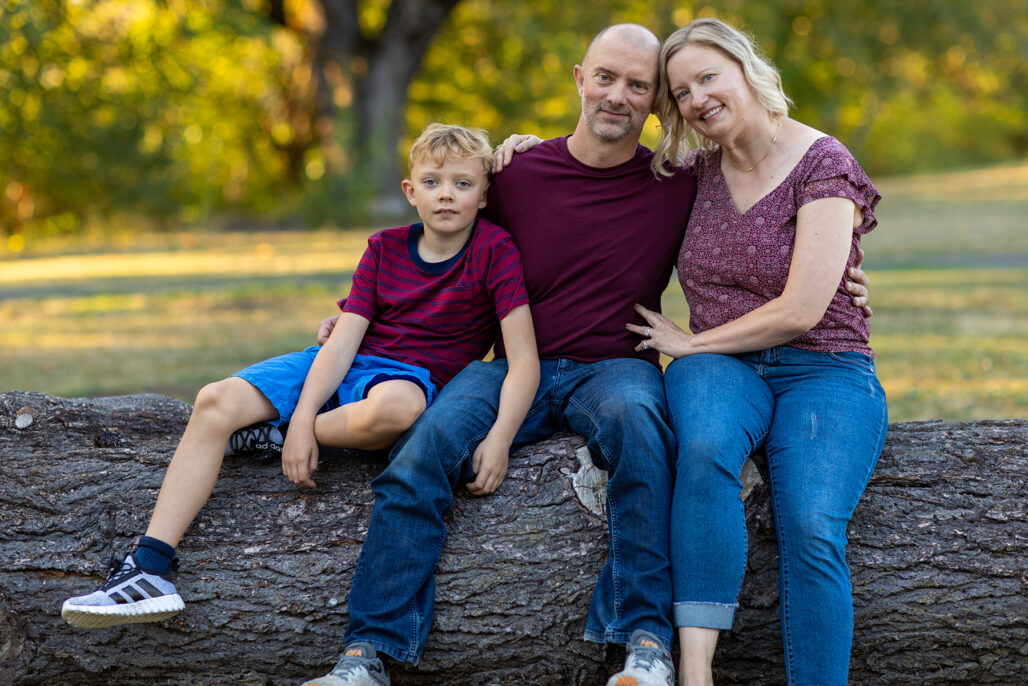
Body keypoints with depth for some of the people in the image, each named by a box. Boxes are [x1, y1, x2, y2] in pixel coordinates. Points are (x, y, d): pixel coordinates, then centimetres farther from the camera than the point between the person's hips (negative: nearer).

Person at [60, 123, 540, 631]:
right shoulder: (384, 249, 7)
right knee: (216, 401, -18)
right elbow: (342, 341, -2)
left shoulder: (495, 250, -6)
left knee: (395, 407, -44)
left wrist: (499, 439, -29)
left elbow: (524, 361, -13)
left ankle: (269, 436, -14)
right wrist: (302, 417, -18)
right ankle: (149, 568, -23)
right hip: (345, 364, 5)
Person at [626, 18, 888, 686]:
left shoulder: (823, 164, -4)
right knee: (705, 450, -35)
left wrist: (692, 343, -4)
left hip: (823, 369, -3)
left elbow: (801, 311, -12)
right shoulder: (700, 170, 13)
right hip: (723, 370, 3)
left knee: (811, 528, -31)